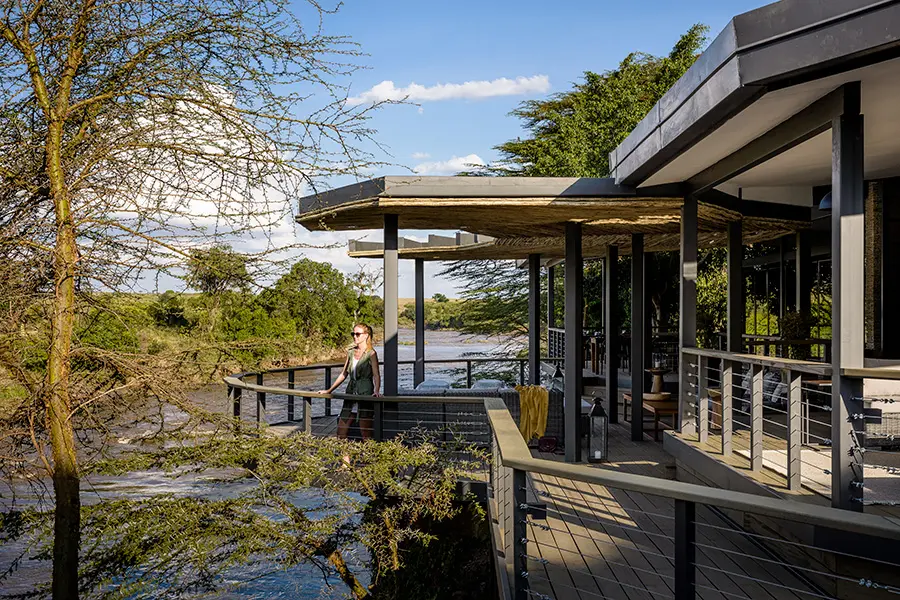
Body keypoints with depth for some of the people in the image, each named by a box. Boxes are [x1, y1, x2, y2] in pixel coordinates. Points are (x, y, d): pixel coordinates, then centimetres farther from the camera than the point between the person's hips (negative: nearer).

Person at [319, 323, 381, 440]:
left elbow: (376, 375, -12)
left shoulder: (371, 353, -5)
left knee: (365, 432, -4)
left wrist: (376, 391, -30)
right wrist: (329, 390, 19)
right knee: (341, 432, 5)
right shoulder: (351, 352, 13)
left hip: (365, 392, -6)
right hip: (351, 392, 6)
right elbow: (344, 374, 20)